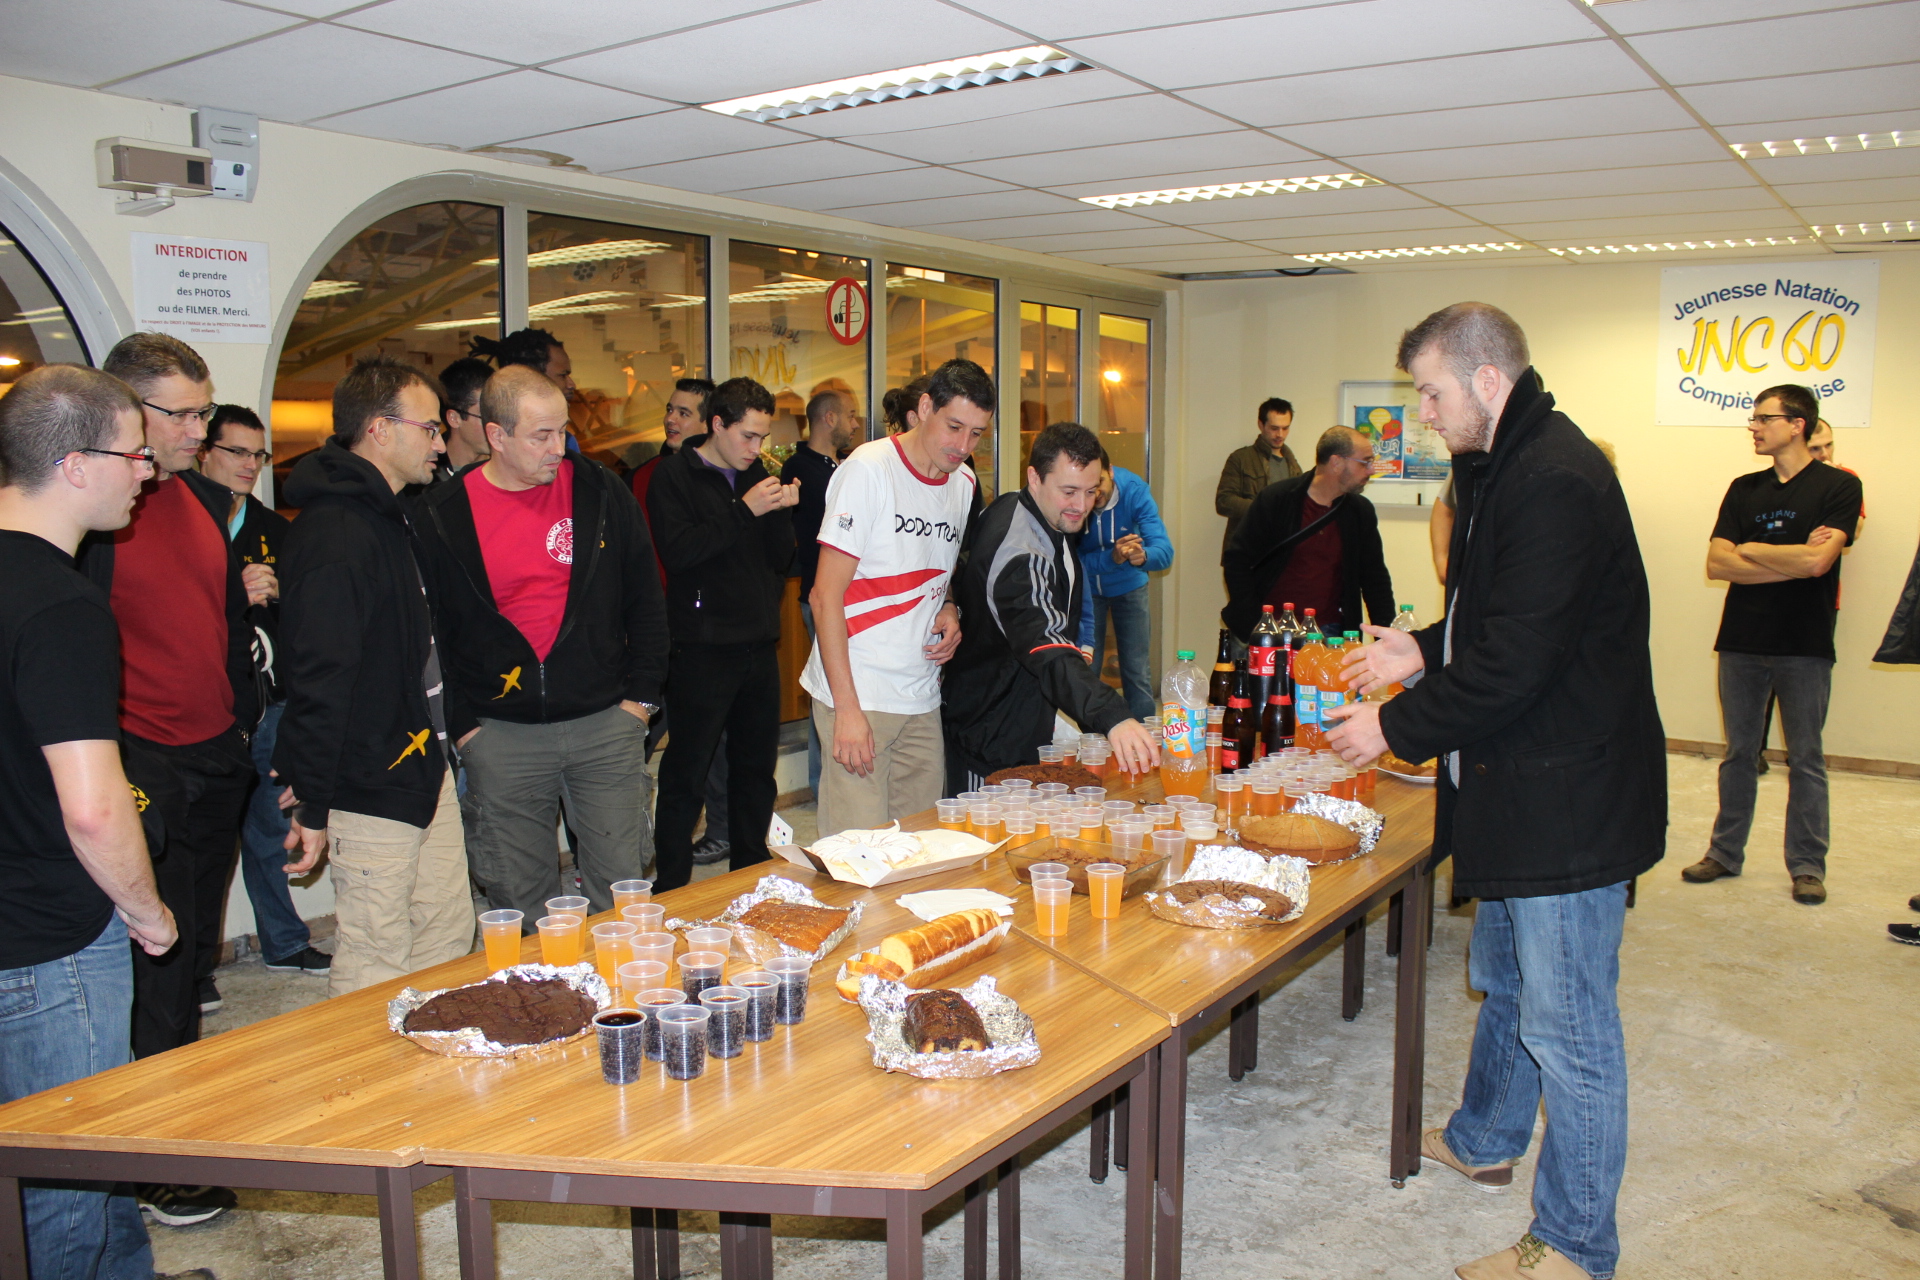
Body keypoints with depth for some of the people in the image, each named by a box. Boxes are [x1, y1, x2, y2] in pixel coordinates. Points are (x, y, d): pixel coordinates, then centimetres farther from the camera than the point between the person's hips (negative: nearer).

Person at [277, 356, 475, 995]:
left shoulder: (388, 516, 13)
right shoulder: (333, 535, -20)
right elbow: (318, 680, -22)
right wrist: (311, 806, -20)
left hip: (423, 766, 10)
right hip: (372, 788, -10)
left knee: (449, 938, 15)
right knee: (374, 965, 2)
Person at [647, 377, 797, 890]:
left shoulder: (756, 475, 13)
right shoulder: (676, 476, -5)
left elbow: (781, 559, 11)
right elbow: (678, 551, -20)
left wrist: (781, 512, -7)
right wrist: (745, 510, -19)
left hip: (759, 643, 6)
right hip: (704, 648, -6)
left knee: (757, 765, 13)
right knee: (687, 770, -1)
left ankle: (750, 870, 27)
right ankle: (671, 886, 10)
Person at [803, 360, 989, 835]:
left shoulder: (964, 483, 10)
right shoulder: (868, 470, -11)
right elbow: (827, 596, -13)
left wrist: (949, 611, 2)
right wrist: (847, 708, -17)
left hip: (924, 700, 7)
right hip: (858, 694, -6)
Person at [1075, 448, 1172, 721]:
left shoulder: (1134, 489, -24)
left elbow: (1164, 551, -28)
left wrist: (1143, 556, -51)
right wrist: (1111, 558, -41)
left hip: (1128, 586, 1)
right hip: (1086, 588, 0)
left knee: (1138, 675, -2)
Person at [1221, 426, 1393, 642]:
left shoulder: (1361, 513, 6)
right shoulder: (1275, 500, -5)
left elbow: (1375, 578, 13)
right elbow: (1237, 559, -5)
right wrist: (1252, 623, -11)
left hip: (1328, 631, 3)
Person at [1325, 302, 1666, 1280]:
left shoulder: (1555, 484, -24)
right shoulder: (1507, 468, 11)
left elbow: (1515, 664, -27)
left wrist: (1398, 728, -16)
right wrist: (1426, 653, 11)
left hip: (1570, 802, -11)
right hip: (1524, 791, 11)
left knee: (1566, 1026, 2)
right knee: (1505, 981, 26)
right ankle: (1484, 1141, 46)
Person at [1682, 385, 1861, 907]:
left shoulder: (1838, 486, -3)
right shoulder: (1744, 489, 10)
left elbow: (1818, 561, -18)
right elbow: (1716, 564, -1)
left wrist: (1750, 550, -4)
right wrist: (1793, 559, -11)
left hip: (1804, 646, -4)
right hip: (1742, 642, 4)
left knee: (1806, 759, 4)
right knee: (1738, 754, 11)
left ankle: (1807, 865, 13)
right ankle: (1725, 852, 20)